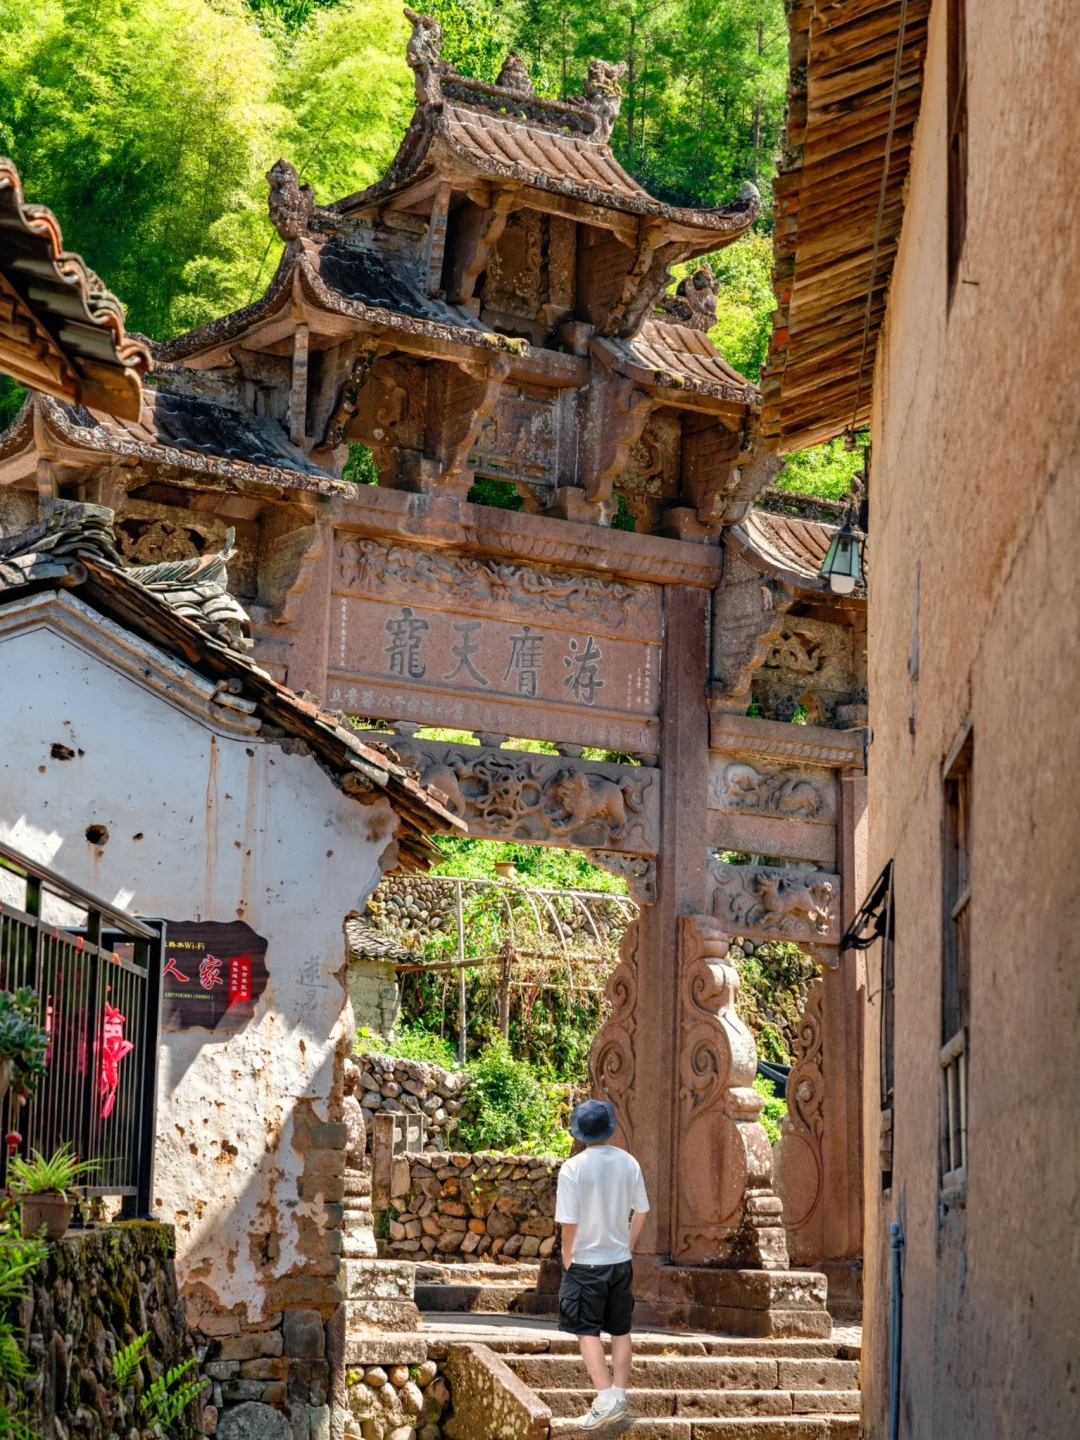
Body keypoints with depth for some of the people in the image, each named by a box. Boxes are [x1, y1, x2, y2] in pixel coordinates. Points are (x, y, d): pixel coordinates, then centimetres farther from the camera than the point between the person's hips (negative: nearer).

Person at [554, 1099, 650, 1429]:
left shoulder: (573, 1168, -16)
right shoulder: (628, 1163, -2)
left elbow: (569, 1222, -16)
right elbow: (641, 1212, 6)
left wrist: (567, 1259, -1)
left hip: (587, 1262, -4)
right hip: (620, 1261, 4)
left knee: (587, 1331, 1)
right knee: (620, 1329, 14)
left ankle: (606, 1398, -12)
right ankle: (620, 1395, 16)